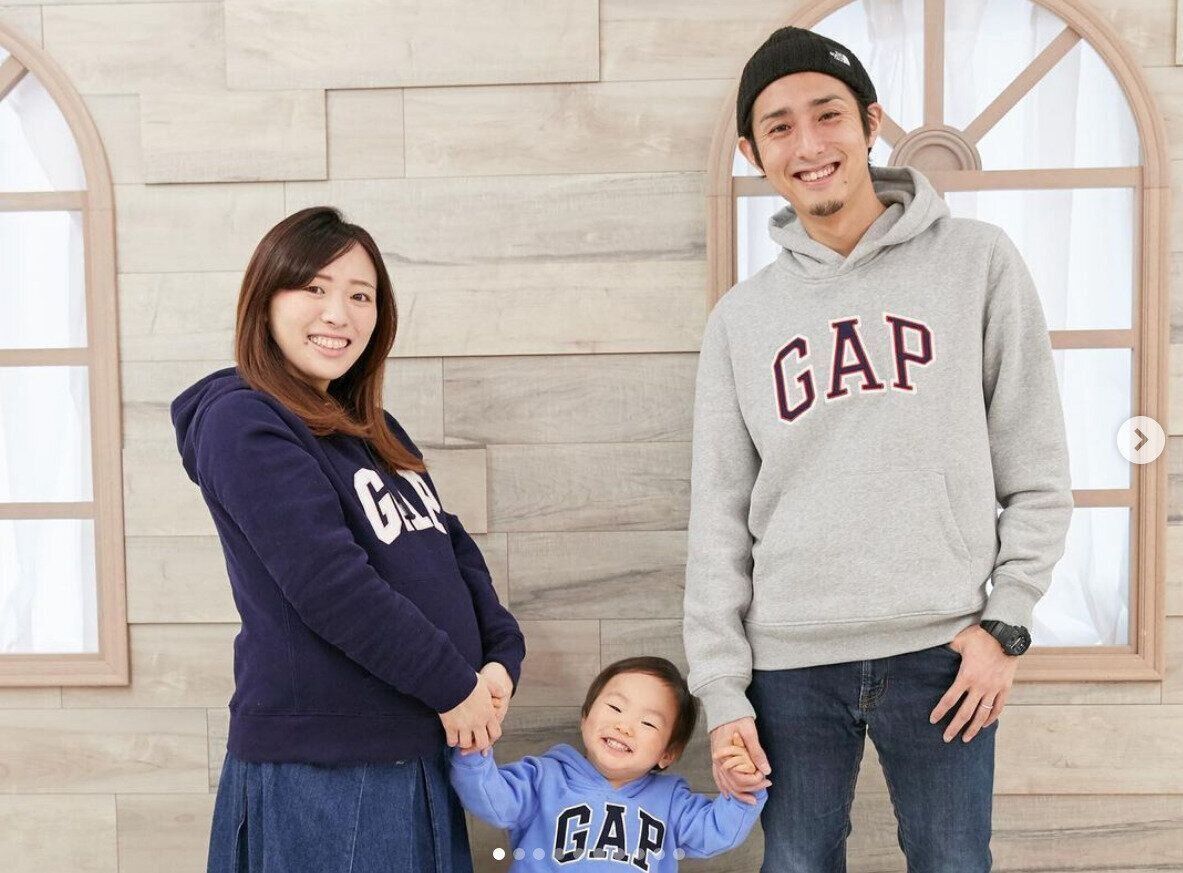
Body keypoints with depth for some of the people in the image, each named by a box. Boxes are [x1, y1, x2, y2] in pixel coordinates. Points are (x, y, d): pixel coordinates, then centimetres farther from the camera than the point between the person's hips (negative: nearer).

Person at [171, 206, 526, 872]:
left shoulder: (375, 431, 13)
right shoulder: (244, 423, -12)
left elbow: (454, 549, 11)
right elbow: (330, 585, -21)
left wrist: (503, 656, -4)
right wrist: (452, 685, -14)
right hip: (319, 770, -8)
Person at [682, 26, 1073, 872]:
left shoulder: (977, 259, 2)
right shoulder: (740, 318, 6)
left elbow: (1038, 469, 2)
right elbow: (719, 516, 5)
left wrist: (1008, 620, -5)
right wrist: (721, 686, 0)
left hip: (942, 648, -1)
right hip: (790, 659, 2)